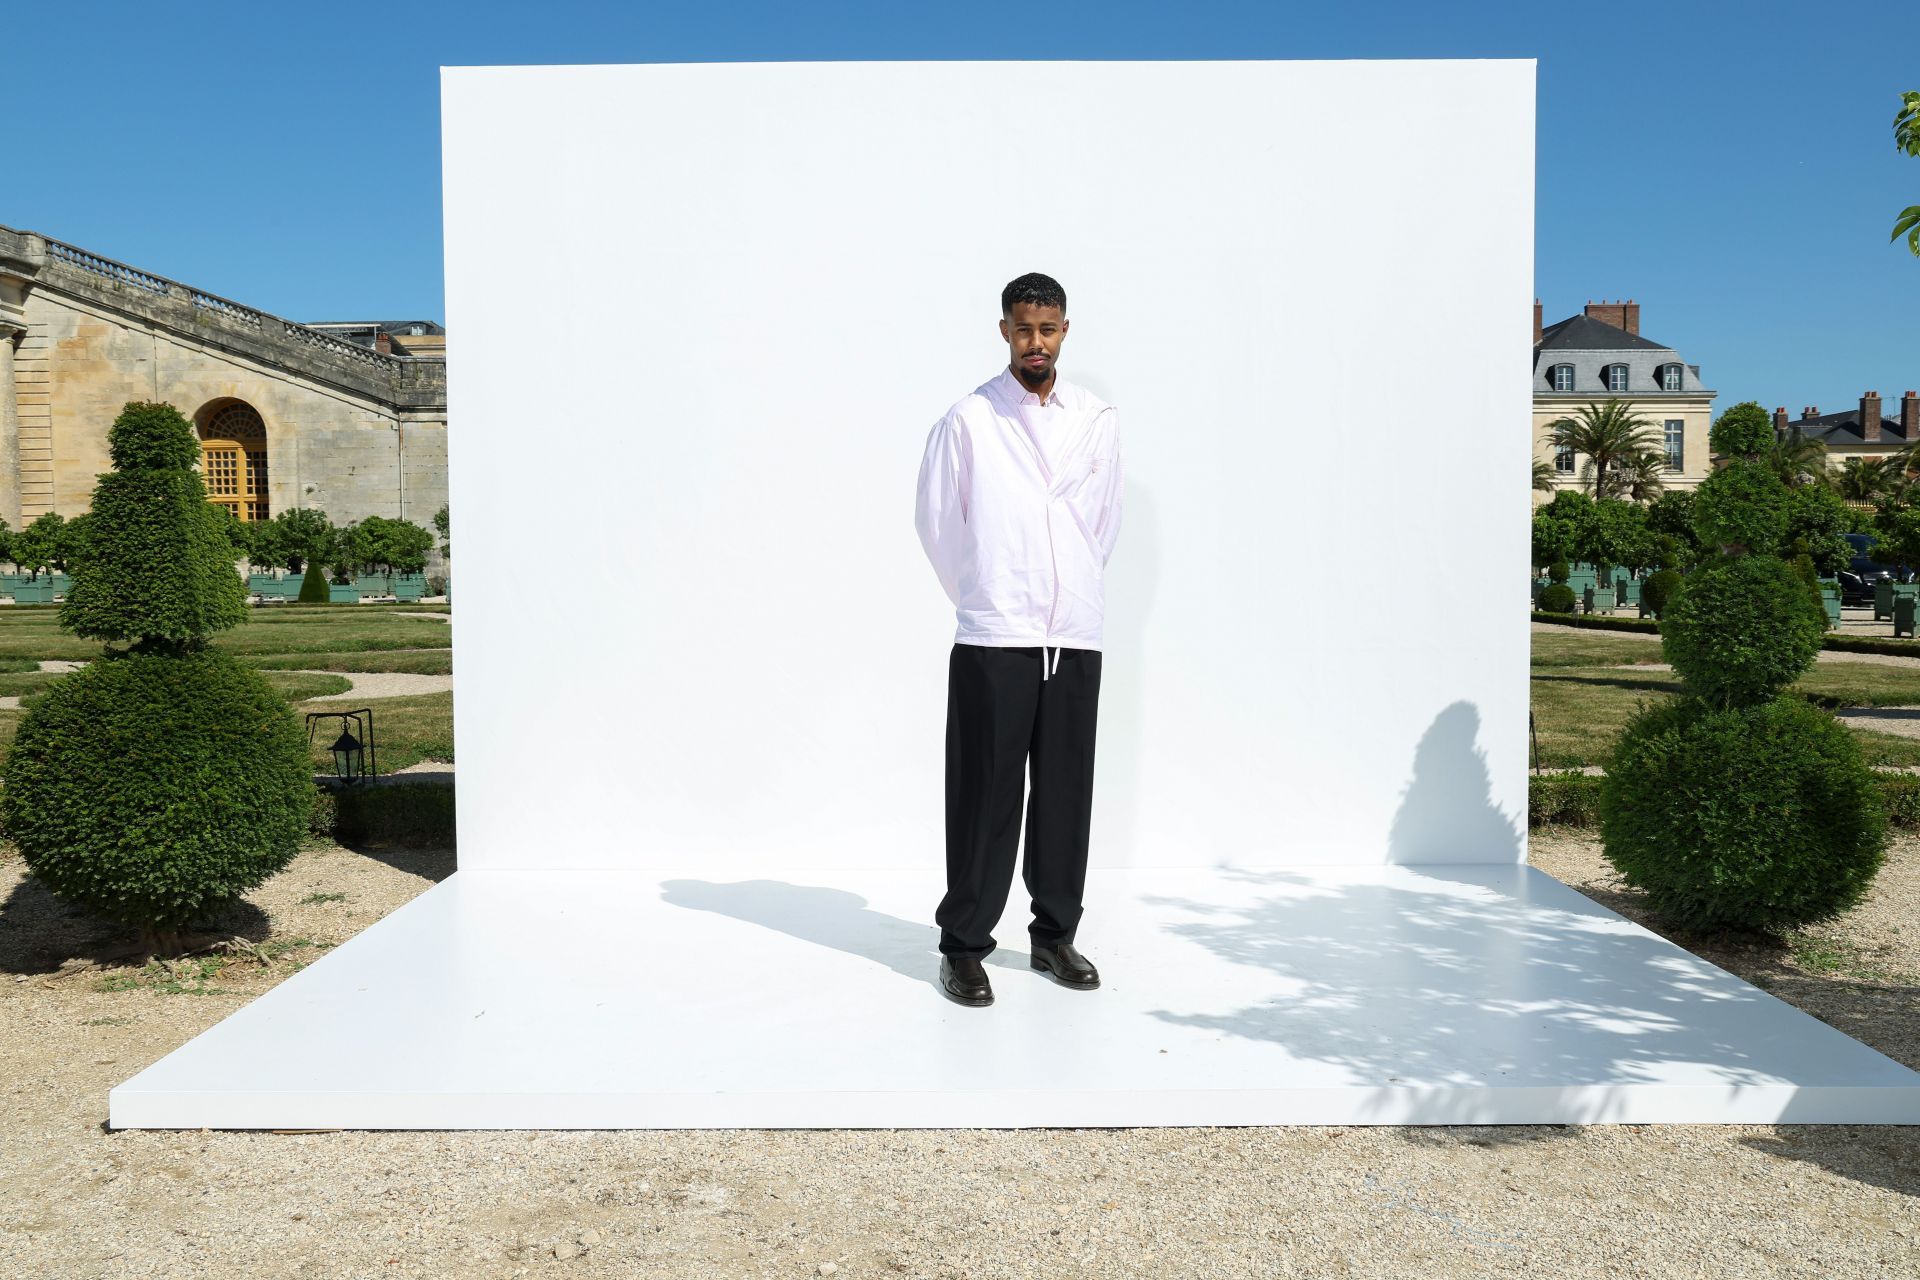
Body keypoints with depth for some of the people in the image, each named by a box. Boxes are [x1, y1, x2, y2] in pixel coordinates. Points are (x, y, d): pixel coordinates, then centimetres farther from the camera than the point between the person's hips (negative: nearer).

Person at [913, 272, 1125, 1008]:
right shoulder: (968, 420, -3)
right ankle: (963, 945, 13)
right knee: (986, 795, 1)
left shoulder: (1098, 420, 8)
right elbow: (934, 519, 3)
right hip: (993, 639, -3)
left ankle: (1055, 934, 24)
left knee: (1066, 791, 10)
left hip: (1076, 636, 4)